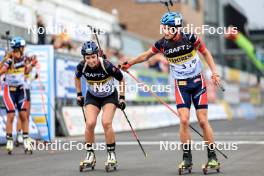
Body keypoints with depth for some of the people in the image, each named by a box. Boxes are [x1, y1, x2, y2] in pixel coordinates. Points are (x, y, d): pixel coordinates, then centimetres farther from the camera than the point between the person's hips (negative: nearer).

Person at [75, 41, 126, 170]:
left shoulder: (107, 66, -29)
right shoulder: (82, 66, -19)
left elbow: (121, 79, -12)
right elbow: (77, 77, 6)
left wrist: (122, 97, -13)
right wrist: (79, 95, 5)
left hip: (110, 96, -3)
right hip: (92, 97, 3)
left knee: (106, 123, -21)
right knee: (90, 123, -17)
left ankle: (111, 153, -4)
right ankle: (90, 154, 0)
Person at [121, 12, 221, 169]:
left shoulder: (190, 38, -14)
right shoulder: (162, 44, -8)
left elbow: (205, 53, 2)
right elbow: (146, 56, 11)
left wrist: (214, 72, -4)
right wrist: (129, 64, 17)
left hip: (198, 82, -1)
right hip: (181, 84, 1)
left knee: (203, 121, -3)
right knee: (184, 120, -12)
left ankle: (212, 156, 9)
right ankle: (187, 158, 0)